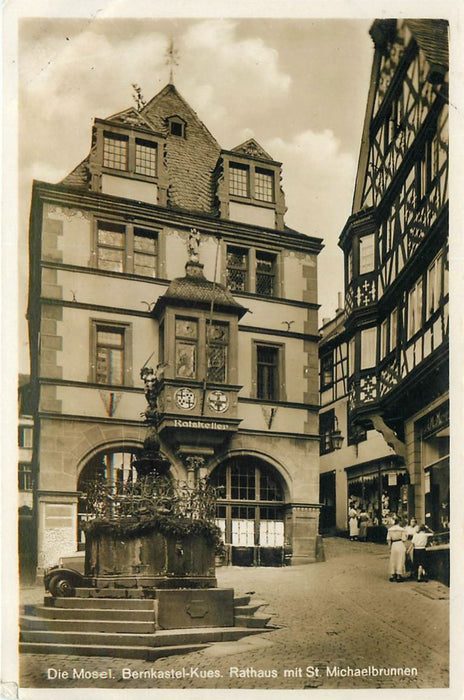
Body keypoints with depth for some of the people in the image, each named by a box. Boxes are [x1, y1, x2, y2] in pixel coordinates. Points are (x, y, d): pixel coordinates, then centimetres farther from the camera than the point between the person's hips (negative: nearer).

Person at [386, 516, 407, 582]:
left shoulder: (390, 529, 0)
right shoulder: (402, 529, -8)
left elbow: (388, 539, 0)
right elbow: (403, 539, -9)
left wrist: (390, 547, 8)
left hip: (393, 545, 3)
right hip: (400, 545, -3)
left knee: (393, 561, 14)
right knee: (400, 561, 3)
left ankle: (392, 575, 18)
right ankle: (398, 576, 3)